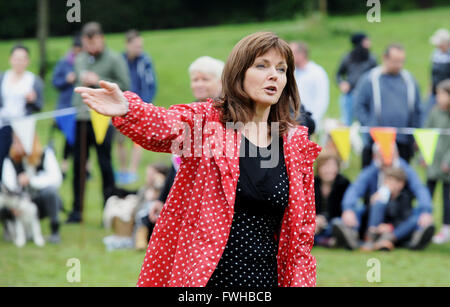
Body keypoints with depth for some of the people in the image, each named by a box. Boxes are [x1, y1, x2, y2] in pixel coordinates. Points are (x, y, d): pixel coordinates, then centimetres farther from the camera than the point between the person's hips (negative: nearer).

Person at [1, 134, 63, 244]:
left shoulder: (45, 155, -9)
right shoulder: (10, 161, -5)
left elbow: (56, 179, -23)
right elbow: (8, 184, -20)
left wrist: (31, 180, -32)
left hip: (46, 202, -2)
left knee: (49, 190, -35)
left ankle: (55, 231, -18)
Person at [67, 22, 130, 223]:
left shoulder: (114, 59, -2)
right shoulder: (80, 60, 15)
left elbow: (124, 86, -8)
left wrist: (98, 81, -13)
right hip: (81, 118, 5)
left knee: (105, 164, -3)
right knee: (78, 163, 6)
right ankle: (76, 210, 12)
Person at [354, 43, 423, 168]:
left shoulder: (409, 80, 10)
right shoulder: (369, 79, -1)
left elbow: (417, 110, 16)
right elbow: (359, 106, 0)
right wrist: (369, 127, -10)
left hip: (403, 142, 3)